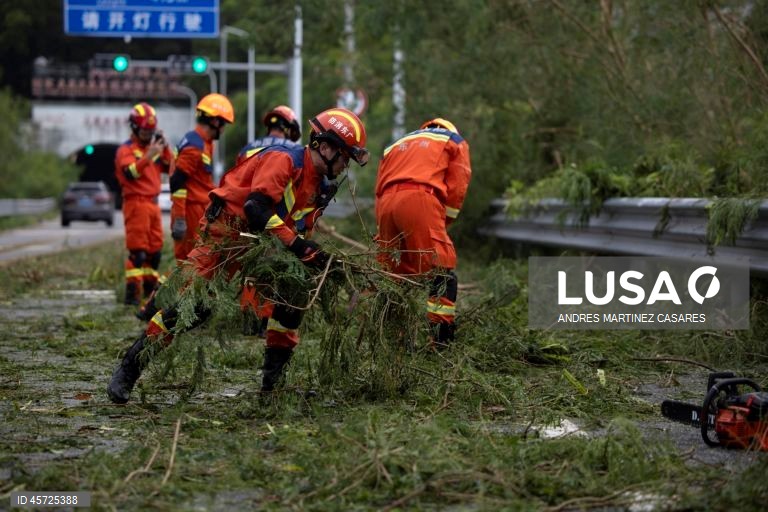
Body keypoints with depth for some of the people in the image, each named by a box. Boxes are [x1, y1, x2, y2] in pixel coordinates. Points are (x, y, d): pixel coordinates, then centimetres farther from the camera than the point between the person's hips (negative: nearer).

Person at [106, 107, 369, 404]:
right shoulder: (284, 160, -19)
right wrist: (296, 244, -34)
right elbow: (256, 207, -32)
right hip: (225, 232, -8)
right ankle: (128, 370, -9)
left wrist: (317, 259, -6)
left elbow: (300, 232, 14)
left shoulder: (317, 185, 10)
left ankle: (273, 379, 1)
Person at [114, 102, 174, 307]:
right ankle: (132, 292, -13)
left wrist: (165, 149, 1)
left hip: (153, 204, 8)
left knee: (155, 249, 13)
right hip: (136, 203, -8)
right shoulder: (126, 150, -4)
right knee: (138, 251, -12)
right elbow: (130, 172, -21)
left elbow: (170, 168, 15)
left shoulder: (153, 147, 19)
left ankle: (150, 289, 24)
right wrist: (149, 156, -29)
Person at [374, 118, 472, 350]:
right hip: (420, 199, -5)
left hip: (385, 203, 5)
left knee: (390, 272, 17)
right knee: (442, 271, -5)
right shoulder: (455, 141, 25)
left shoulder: (397, 144, 37)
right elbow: (456, 187, 10)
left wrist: (382, 232, 26)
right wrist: (444, 223, 14)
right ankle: (442, 339, -16)